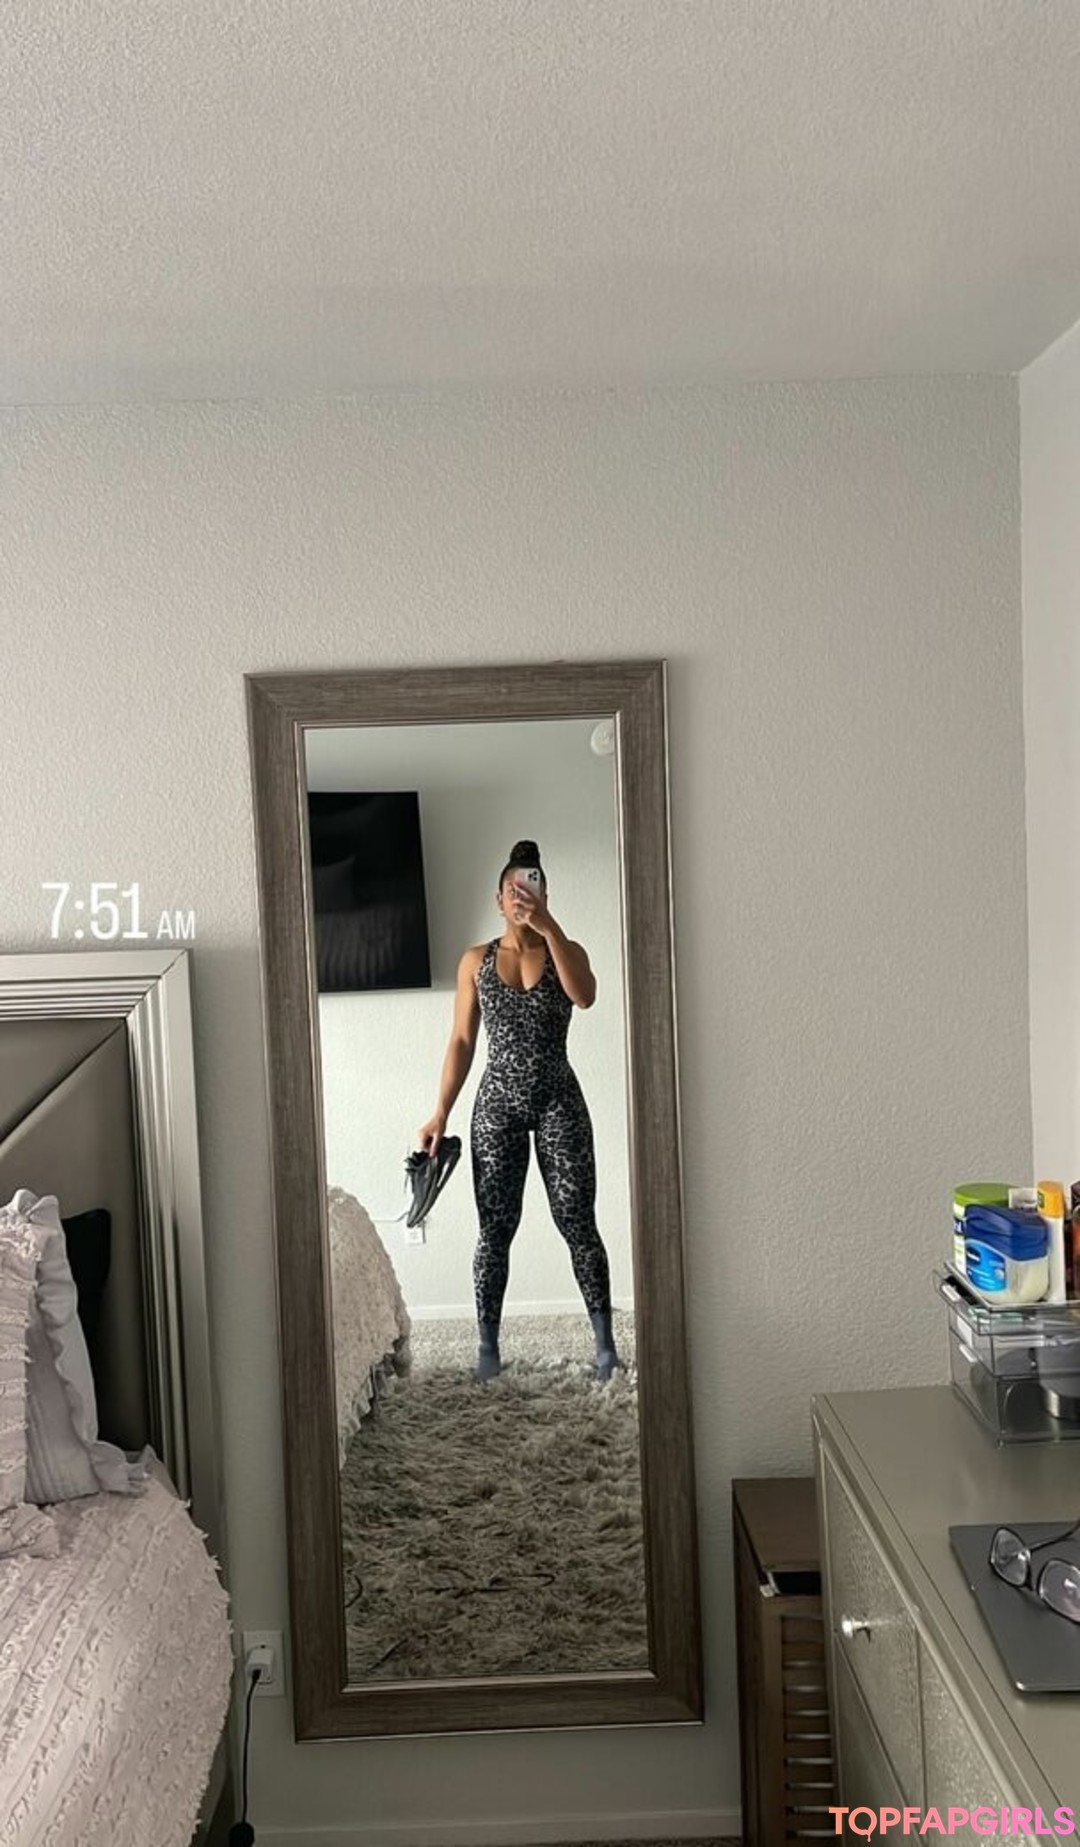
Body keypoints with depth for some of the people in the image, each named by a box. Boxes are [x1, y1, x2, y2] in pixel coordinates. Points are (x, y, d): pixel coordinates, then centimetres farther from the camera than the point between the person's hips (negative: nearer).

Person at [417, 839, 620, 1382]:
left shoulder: (566, 951, 2)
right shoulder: (476, 961, 6)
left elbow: (584, 996, -21)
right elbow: (462, 1041, 5)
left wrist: (548, 928, -26)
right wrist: (441, 1112, 0)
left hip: (558, 1099, -1)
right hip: (498, 1102, 1)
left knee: (577, 1222, -1)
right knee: (495, 1228, 4)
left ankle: (604, 1341, 9)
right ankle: (488, 1346, 15)